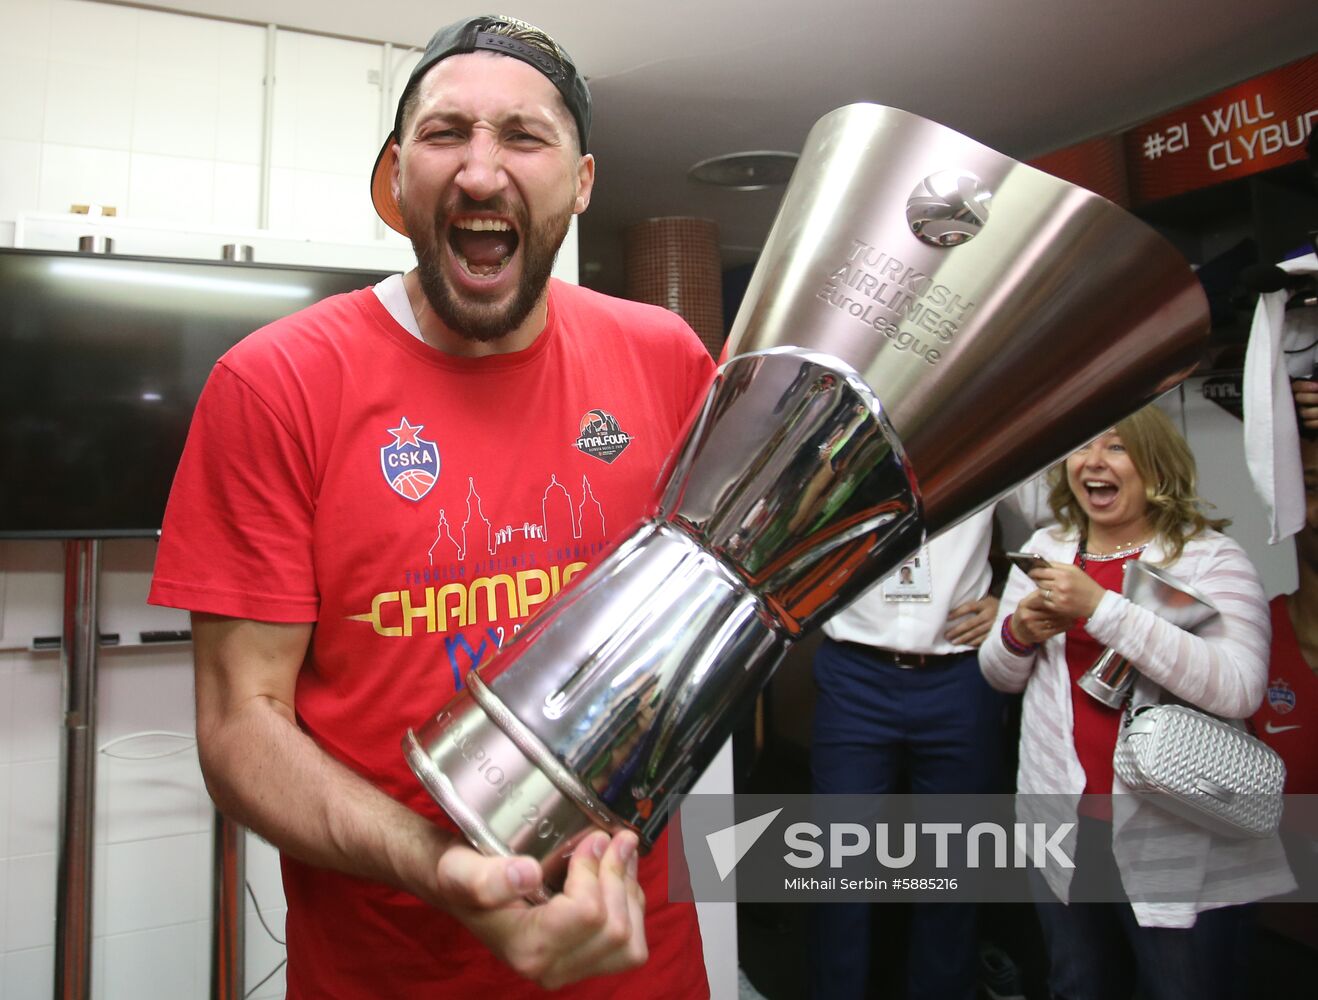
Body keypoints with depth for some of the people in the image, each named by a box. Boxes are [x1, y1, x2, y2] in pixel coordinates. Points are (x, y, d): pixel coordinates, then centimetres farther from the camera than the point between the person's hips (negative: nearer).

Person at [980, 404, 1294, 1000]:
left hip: (1180, 848, -4)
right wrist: (1018, 633, -10)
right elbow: (1001, 676, 13)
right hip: (1061, 824, 5)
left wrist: (1100, 607, -27)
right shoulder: (1045, 550, 7)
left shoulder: (1210, 556, -8)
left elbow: (1238, 688, -24)